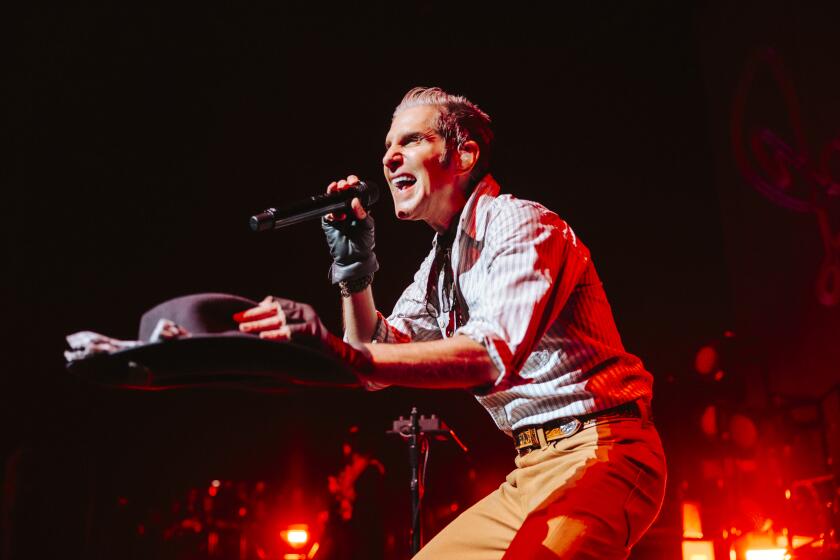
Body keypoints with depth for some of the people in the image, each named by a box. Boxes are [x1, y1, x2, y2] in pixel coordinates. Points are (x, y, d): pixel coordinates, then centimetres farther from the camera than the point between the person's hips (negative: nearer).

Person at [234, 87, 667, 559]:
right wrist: (354, 264, -1)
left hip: (599, 451, -8)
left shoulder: (520, 223, -13)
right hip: (532, 466, 9)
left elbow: (490, 356, -29)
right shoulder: (440, 262, 14)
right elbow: (380, 359, 11)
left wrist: (346, 354, -38)